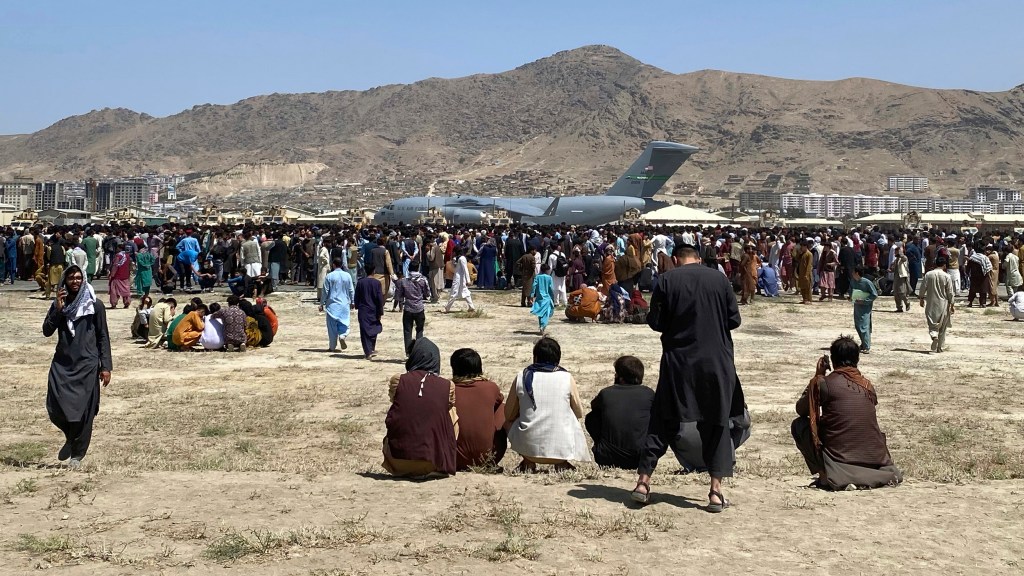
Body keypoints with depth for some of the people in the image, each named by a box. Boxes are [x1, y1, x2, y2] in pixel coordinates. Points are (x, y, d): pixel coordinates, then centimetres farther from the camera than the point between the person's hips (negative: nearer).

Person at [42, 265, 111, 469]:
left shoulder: (94, 306, 0)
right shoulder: (58, 305, 9)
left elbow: (103, 337, 1)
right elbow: (47, 331, -1)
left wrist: (106, 366, -3)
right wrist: (58, 309, -12)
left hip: (87, 365, -2)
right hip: (62, 364, 3)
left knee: (83, 410, -2)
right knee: (56, 408, -5)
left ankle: (77, 455, 12)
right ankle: (71, 438, 24)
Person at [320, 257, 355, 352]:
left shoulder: (329, 276, -5)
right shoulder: (347, 276, 1)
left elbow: (325, 292, -4)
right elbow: (351, 291, 5)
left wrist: (322, 304, 5)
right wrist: (352, 302, 19)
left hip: (332, 304, -1)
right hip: (344, 304, 1)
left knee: (332, 326, 5)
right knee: (344, 323, 11)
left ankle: (332, 347, 7)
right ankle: (342, 336, -19)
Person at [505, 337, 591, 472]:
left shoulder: (521, 377, 1)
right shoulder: (567, 378, -1)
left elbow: (509, 415, 10)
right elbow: (579, 414, 12)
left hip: (529, 447, 0)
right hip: (562, 449, 0)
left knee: (510, 422, 29)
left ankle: (528, 463, 14)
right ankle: (562, 463, 13)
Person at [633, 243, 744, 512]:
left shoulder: (666, 280, -3)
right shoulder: (719, 279, 0)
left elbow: (655, 322, -1)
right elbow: (734, 320, 3)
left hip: (677, 361, 0)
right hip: (716, 361, 0)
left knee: (662, 422, 10)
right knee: (716, 424, 8)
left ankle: (643, 480, 8)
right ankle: (716, 490, 5)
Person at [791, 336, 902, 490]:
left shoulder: (823, 383, -4)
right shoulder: (868, 385, 8)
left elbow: (800, 410, 11)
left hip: (839, 459, -4)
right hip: (875, 460, 4)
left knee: (798, 425, 11)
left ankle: (824, 474, -1)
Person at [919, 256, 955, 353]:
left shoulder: (928, 274, -4)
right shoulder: (946, 276, -9)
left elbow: (923, 288, -1)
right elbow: (950, 292, -6)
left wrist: (922, 299, 14)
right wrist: (951, 304, 2)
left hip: (931, 304, 1)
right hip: (943, 304, -1)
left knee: (932, 324, 7)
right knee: (942, 327, 11)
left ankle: (934, 335, -24)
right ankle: (940, 346, 15)